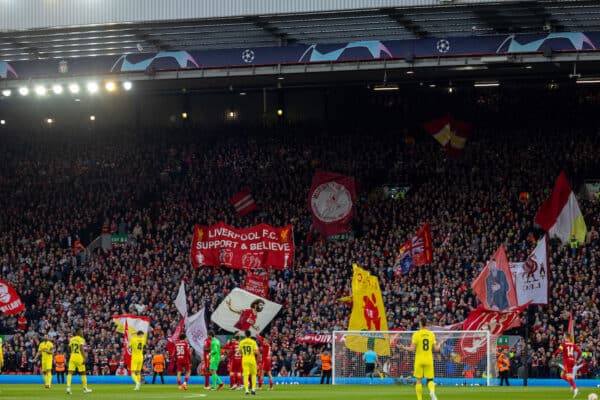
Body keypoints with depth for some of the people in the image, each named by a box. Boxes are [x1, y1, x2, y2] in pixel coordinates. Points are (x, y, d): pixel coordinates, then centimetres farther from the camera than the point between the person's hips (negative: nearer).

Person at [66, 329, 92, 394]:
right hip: (79, 357, -4)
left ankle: (68, 387, -20)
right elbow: (82, 349, -17)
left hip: (72, 357, 4)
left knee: (70, 372, -2)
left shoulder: (71, 339, 11)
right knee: (83, 373, 9)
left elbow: (69, 349, 16)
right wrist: (84, 358, -20)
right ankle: (85, 388, 15)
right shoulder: (81, 339, -6)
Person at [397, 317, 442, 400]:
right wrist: (439, 345, 25)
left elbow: (412, 349, -11)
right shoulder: (431, 334, 2)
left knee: (418, 381, 6)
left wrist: (403, 347, 4)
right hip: (429, 360, 2)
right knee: (430, 380, 7)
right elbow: (436, 349, 3)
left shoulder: (416, 334, -6)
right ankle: (432, 392, -23)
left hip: (419, 360, -2)